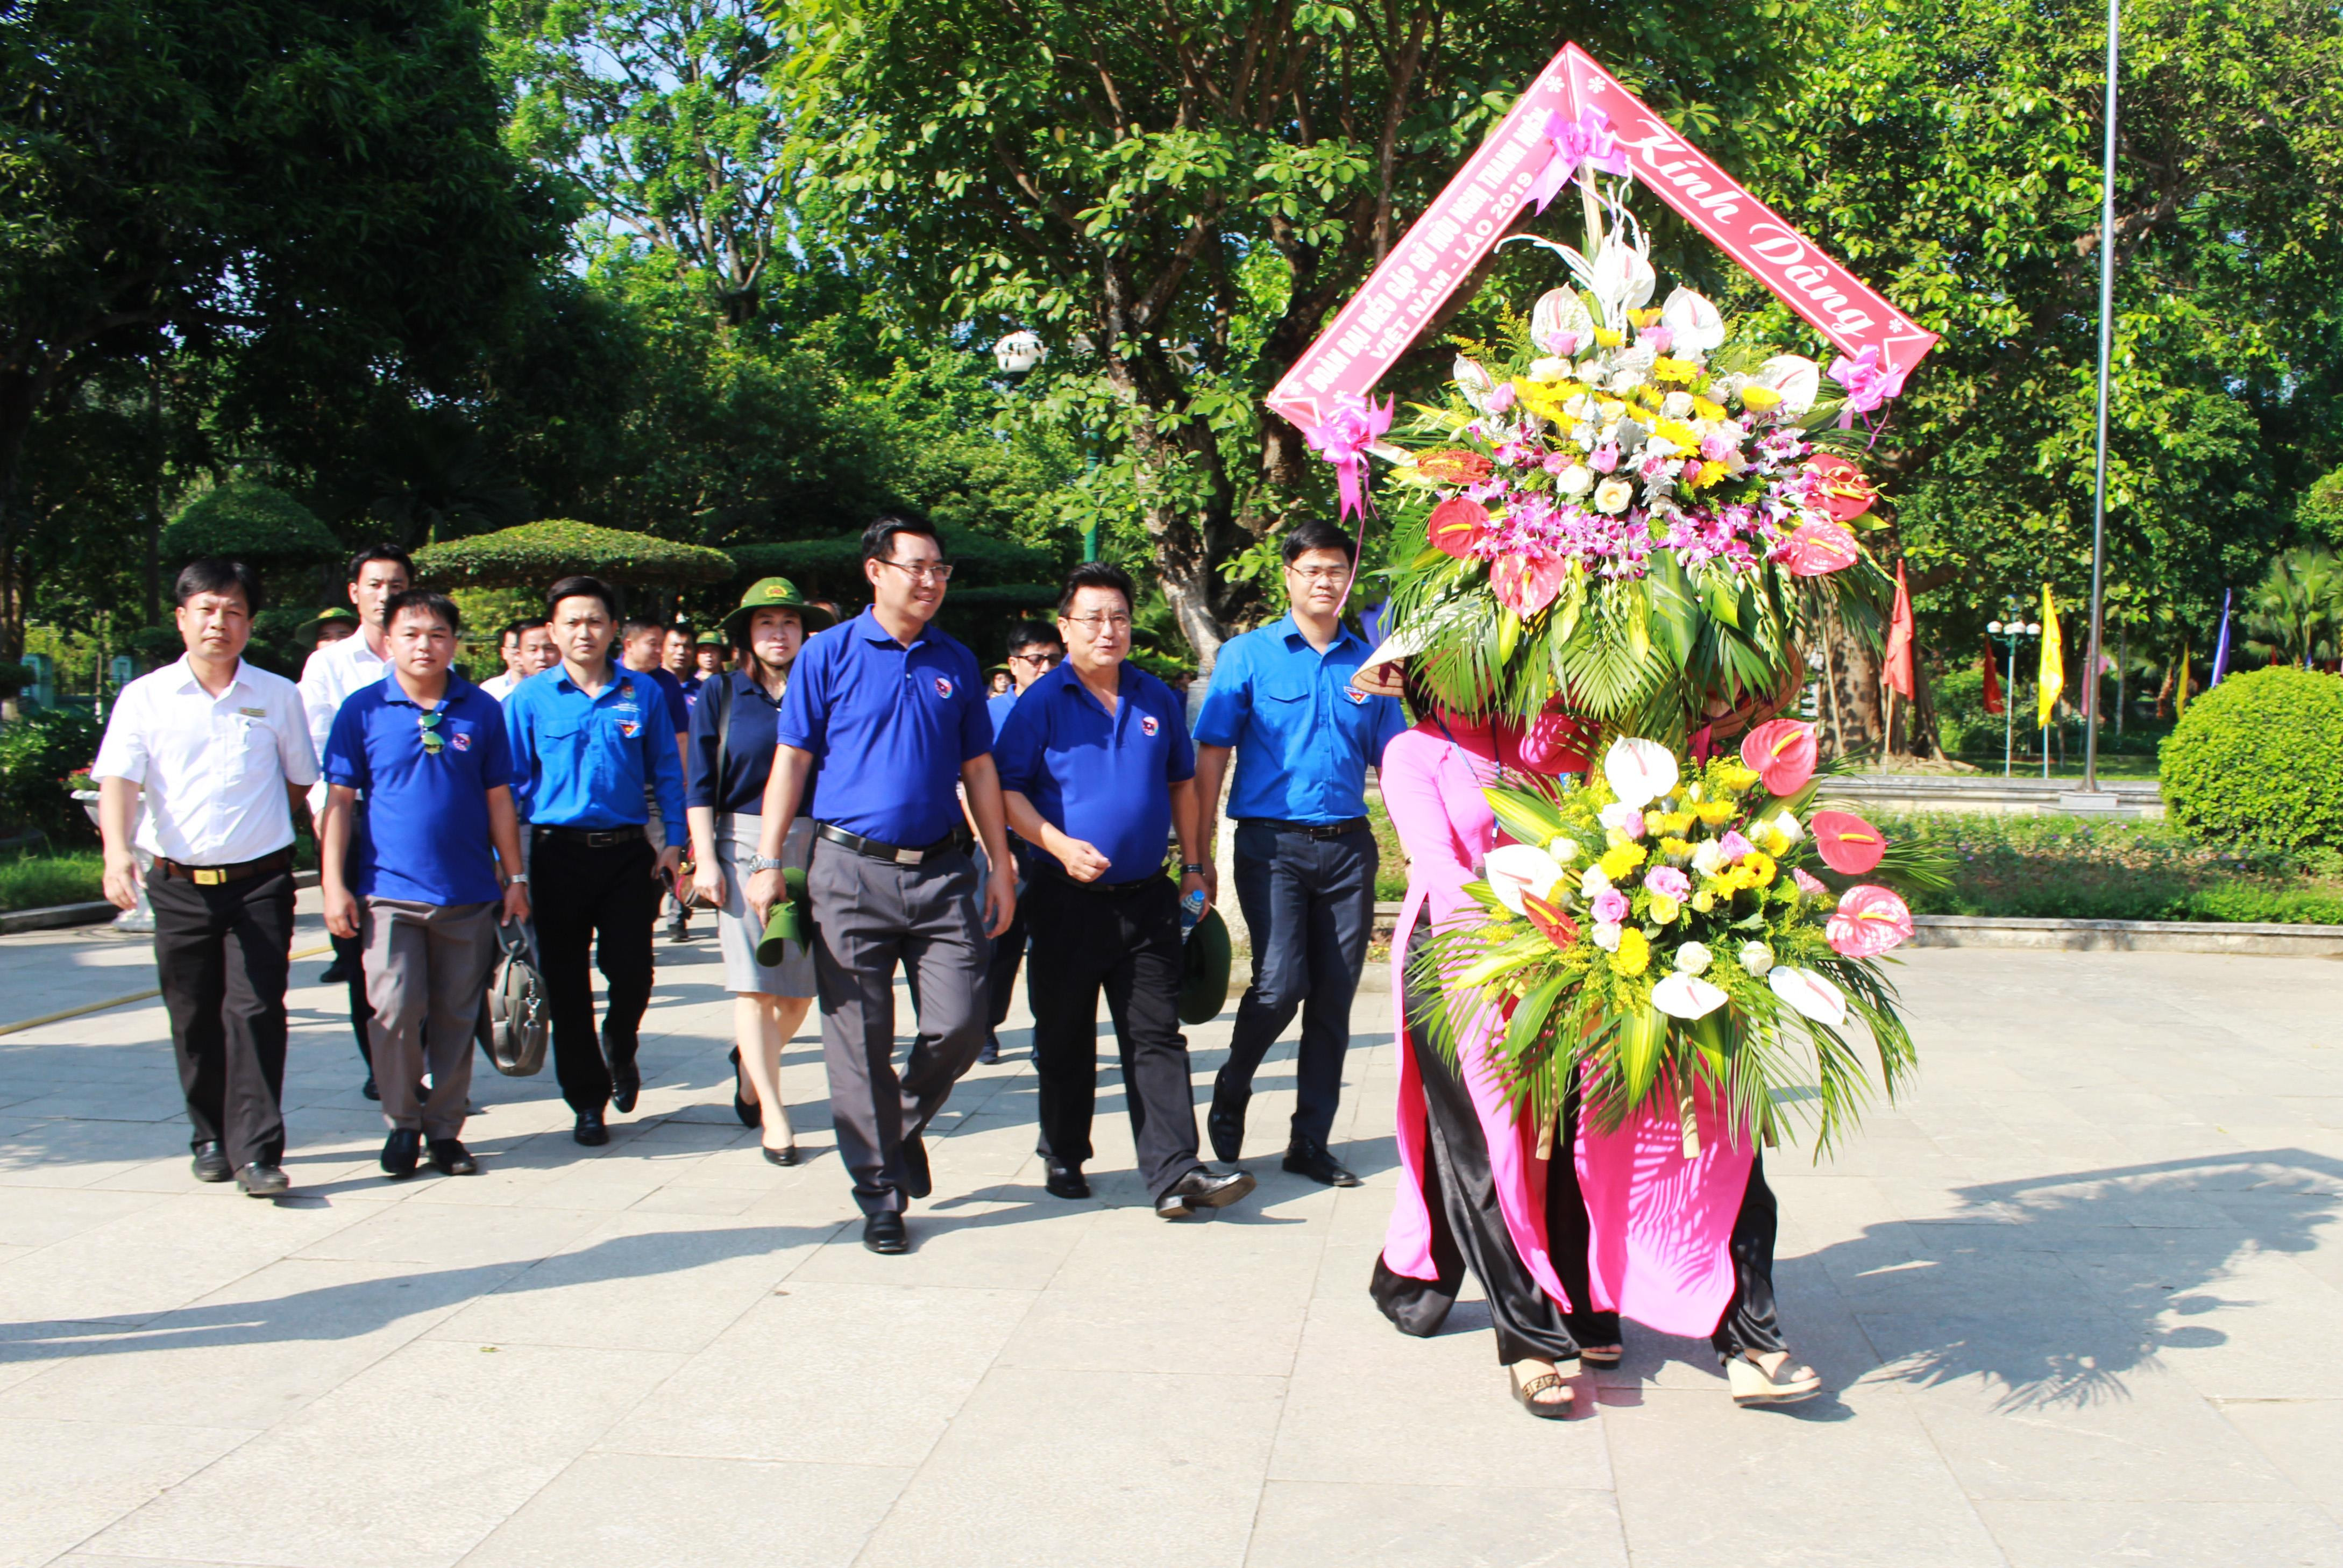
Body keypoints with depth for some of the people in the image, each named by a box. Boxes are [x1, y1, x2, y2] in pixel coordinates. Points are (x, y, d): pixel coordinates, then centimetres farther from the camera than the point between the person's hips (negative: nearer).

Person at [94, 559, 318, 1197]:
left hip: (259, 882, -1)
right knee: (194, 1020, 8)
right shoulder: (145, 697, 3)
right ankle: (211, 1138, 24)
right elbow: (118, 780, -7)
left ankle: (257, 1150, -6)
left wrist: (256, 830, 10)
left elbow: (299, 781, 15)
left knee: (255, 1013, -8)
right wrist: (117, 851, -22)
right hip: (179, 885, 1)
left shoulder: (278, 696, 5)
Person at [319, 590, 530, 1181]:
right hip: (389, 889, -2)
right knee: (395, 1010, -8)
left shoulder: (481, 710, 5)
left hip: (468, 892, 2)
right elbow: (340, 801, 2)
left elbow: (498, 799, 11)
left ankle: (445, 1127, 19)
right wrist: (334, 883, -3)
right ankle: (402, 1124, 11)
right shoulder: (363, 710, 1)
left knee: (457, 1016, 7)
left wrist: (515, 878, 10)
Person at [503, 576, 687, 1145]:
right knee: (567, 985, 5)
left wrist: (675, 841, 1)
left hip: (628, 852, 0)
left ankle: (619, 1052, 33)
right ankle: (588, 1102, 18)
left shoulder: (643, 693, 3)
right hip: (559, 854, 0)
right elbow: (511, 783, 2)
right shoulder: (529, 699, 0)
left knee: (632, 971, 0)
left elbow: (666, 770, 7)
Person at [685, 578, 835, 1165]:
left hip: (813, 846, 2)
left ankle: (750, 1063, 34)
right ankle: (773, 1115, 0)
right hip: (744, 843, -2)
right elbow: (700, 785, 4)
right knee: (756, 982, -6)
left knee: (801, 985, 5)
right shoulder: (721, 694, 6)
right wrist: (705, 860, -4)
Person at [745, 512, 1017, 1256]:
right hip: (852, 871, -3)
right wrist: (768, 863, -5)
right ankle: (880, 1194, 13)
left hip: (943, 872, 3)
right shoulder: (829, 655, 2)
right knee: (860, 1042, 1)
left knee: (960, 1025, -3)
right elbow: (791, 761, 1)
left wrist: (1001, 866, 11)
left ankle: (905, 1126, 27)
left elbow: (978, 769, 15)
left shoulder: (955, 662, 12)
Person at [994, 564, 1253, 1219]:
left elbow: (1181, 784, 20)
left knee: (1157, 1038, -1)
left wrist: (1194, 866, 14)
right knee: (1065, 1038, 9)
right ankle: (1063, 1158, 24)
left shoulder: (1158, 699, 10)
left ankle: (1173, 1173, -4)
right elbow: (1007, 790, -6)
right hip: (1068, 896, -3)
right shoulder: (1041, 702, -2)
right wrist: (1060, 846, -20)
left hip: (1147, 896, 3)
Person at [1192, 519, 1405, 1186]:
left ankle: (1310, 1143, 17)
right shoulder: (1248, 655, 2)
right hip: (1272, 841, -3)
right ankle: (1231, 1090, 13)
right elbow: (1210, 758, -1)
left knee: (1334, 999, 5)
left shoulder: (1369, 663, 11)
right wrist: (1201, 857, -6)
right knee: (1281, 983, -15)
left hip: (1348, 848, 4)